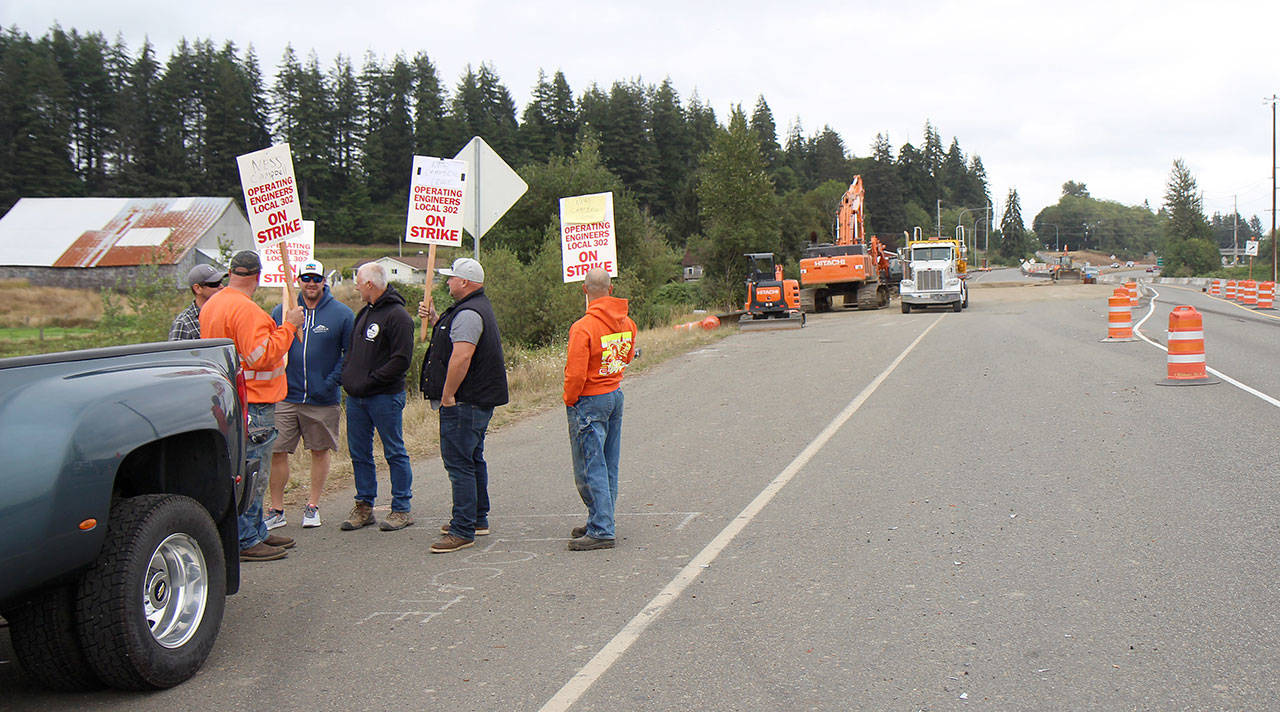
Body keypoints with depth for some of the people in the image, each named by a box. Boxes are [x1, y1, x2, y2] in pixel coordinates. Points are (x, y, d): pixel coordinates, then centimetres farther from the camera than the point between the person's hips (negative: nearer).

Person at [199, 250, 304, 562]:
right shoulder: (246, 310, -20)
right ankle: (245, 541, 2)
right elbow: (261, 356, -24)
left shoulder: (211, 305, 13)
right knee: (251, 473, -4)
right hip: (253, 402, -10)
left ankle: (257, 532, 26)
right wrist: (288, 326, -16)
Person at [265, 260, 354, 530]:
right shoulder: (280, 311, 6)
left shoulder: (342, 314, 0)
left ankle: (312, 506, 23)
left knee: (321, 450, 9)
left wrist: (332, 381, -9)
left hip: (323, 400, -1)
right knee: (276, 452, -2)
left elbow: (351, 354, 1)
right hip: (284, 397, 1)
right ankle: (276, 510, 10)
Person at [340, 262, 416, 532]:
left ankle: (401, 509, 9)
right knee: (359, 454, 11)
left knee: (395, 453, 1)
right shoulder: (365, 313, 15)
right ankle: (364, 507, 21)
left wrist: (369, 381, -18)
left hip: (385, 397, -8)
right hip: (356, 398, 8)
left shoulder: (397, 315, -12)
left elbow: (401, 360, -19)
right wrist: (348, 376, 7)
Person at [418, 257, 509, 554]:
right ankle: (478, 519, 30)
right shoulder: (478, 307, 17)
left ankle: (463, 531, -8)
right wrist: (435, 320, 15)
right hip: (480, 401, 11)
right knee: (473, 459, 19)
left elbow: (461, 357, -28)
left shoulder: (468, 313, -18)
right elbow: (453, 337, 28)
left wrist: (447, 395, -22)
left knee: (458, 463, -9)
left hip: (462, 404, -11)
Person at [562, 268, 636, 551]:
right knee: (608, 466, 14)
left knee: (590, 467, -2)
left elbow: (576, 373, -21)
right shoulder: (627, 322, 2)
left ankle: (601, 531, -1)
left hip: (590, 401, -8)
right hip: (616, 395, 8)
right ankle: (601, 522, 25)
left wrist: (569, 401, -5)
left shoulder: (582, 327, -20)